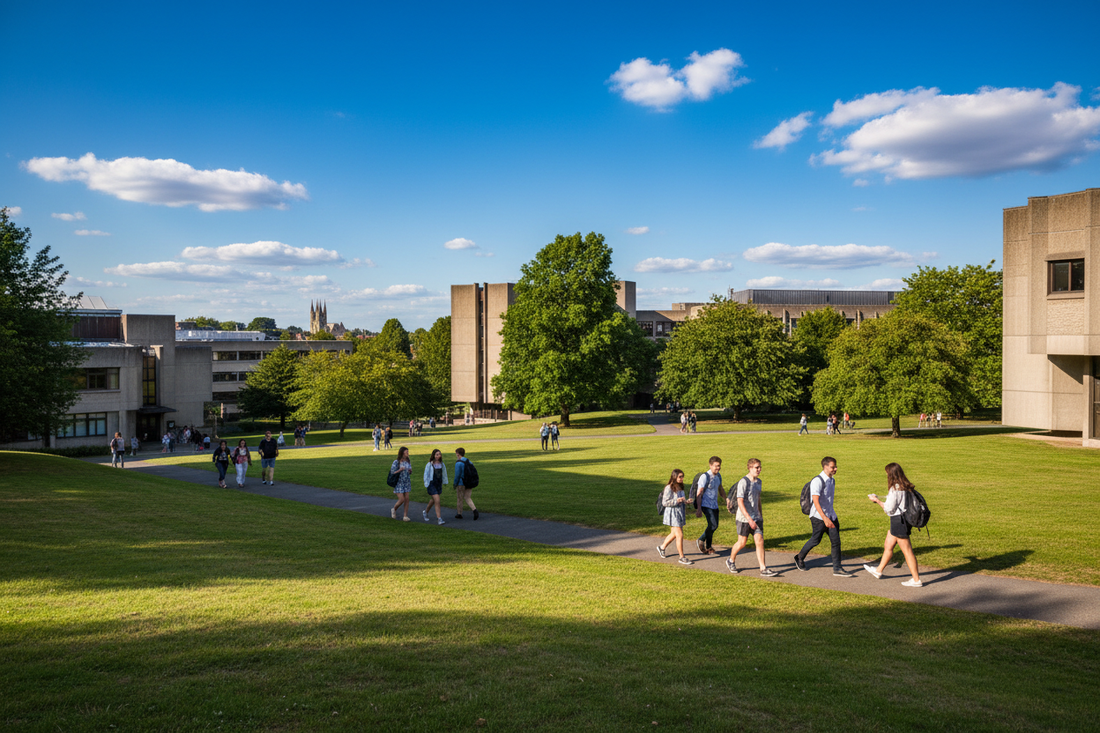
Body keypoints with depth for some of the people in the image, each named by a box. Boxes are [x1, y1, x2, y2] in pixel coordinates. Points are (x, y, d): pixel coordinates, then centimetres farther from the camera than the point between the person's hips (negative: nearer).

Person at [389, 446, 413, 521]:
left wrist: (410, 471, -7)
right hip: (399, 483, -5)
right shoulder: (396, 462, -11)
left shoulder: (408, 461, 5)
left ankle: (405, 516, 8)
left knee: (406, 499, 1)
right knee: (401, 499, -8)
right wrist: (399, 470, -23)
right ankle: (394, 509, 22)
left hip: (407, 483, 5)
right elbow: (392, 473, -11)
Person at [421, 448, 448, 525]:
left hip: (439, 484, 6)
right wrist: (426, 484, -7)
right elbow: (426, 474, -5)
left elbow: (444, 474, 14)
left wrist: (444, 482, 13)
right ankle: (439, 519, -11)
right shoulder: (430, 464, -12)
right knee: (437, 501, -14)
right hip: (432, 484, -6)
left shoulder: (442, 464, 2)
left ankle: (426, 512, 48)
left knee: (433, 500, 22)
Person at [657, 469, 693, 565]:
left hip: (679, 512, 9)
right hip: (672, 513, -9)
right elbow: (665, 502, -18)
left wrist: (685, 501, 0)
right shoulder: (669, 488, -17)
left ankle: (661, 547, 41)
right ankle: (682, 558, 2)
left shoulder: (680, 487, 8)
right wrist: (677, 501, -25)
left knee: (674, 534, 20)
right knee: (679, 535, -8)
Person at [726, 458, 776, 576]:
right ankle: (731, 561, 29)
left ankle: (763, 569, -3)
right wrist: (749, 519, -24)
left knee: (760, 541, -3)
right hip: (744, 518, -6)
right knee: (742, 542, 5)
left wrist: (761, 516, 21)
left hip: (756, 517, 6)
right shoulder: (743, 482, -15)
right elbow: (740, 502, -20)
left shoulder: (758, 482, 9)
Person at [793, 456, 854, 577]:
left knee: (836, 541, 1)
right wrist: (824, 518, -32)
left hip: (831, 515, 8)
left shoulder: (832, 480, 10)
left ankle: (837, 568, 6)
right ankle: (799, 558, 26)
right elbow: (816, 501, -25)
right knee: (815, 540, 3)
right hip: (818, 517, -7)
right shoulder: (817, 481, -17)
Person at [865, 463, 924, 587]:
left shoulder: (895, 489, -21)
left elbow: (889, 509, -18)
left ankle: (916, 580, 6)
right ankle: (878, 571, 36)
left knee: (907, 551, -2)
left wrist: (877, 500, -5)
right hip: (900, 520, 10)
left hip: (898, 520, -10)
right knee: (888, 546, 22)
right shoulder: (904, 487, 6)